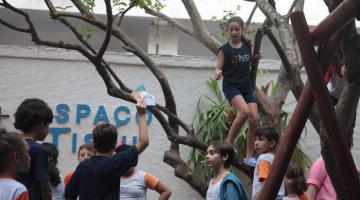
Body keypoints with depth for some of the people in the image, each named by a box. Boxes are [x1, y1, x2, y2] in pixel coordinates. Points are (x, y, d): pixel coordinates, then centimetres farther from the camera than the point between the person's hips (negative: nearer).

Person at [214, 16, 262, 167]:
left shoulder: (247, 46, 5)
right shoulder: (225, 49, -6)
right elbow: (218, 68, -9)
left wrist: (256, 57, 2)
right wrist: (218, 73, -32)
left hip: (247, 86, 5)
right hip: (231, 86, -5)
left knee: (254, 119, -5)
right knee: (244, 111, -29)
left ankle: (249, 156, 5)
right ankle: (229, 143, -12)